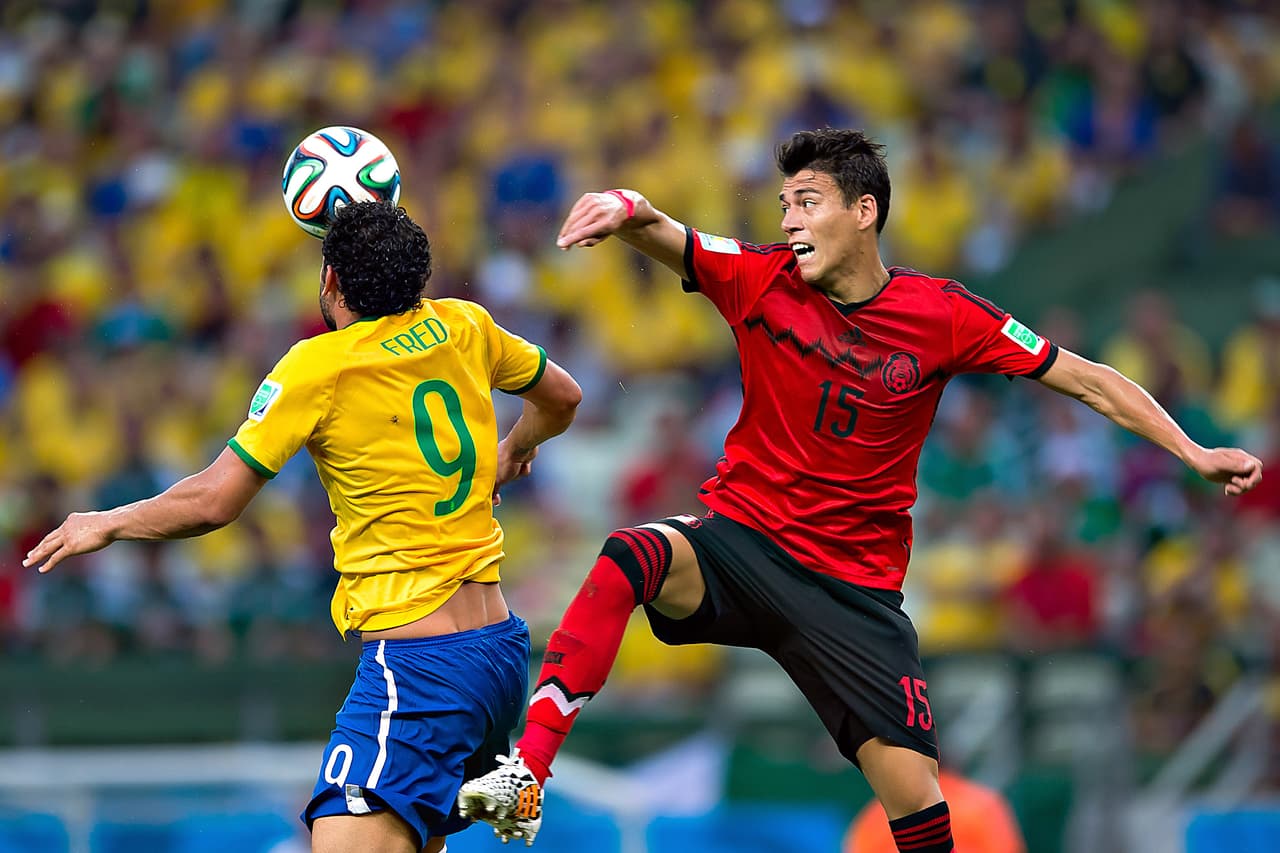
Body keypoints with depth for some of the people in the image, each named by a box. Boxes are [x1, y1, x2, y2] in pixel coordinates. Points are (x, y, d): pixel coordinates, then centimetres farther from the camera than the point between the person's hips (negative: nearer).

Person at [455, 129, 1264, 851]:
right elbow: (664, 237, -18)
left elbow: (1087, 380, 0)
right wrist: (630, 211, -42)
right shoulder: (761, 280, -3)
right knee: (631, 556, -33)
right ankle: (525, 776, -38)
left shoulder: (942, 315, -5)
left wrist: (1194, 452, -6)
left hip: (854, 586, 0)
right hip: (739, 543, 0)